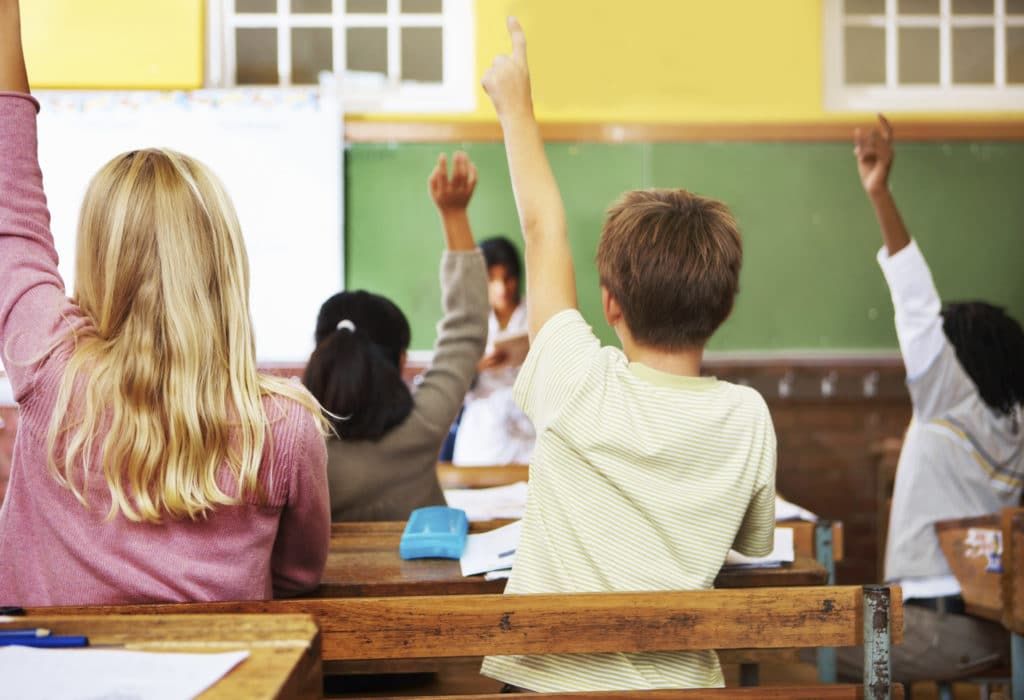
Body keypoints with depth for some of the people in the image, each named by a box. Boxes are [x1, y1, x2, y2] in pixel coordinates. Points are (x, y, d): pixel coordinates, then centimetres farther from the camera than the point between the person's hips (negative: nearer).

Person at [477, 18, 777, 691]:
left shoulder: (579, 387, -17)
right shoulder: (749, 418, -9)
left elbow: (543, 229, -3)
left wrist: (516, 104, 11)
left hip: (552, 680, -2)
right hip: (680, 684, 3)